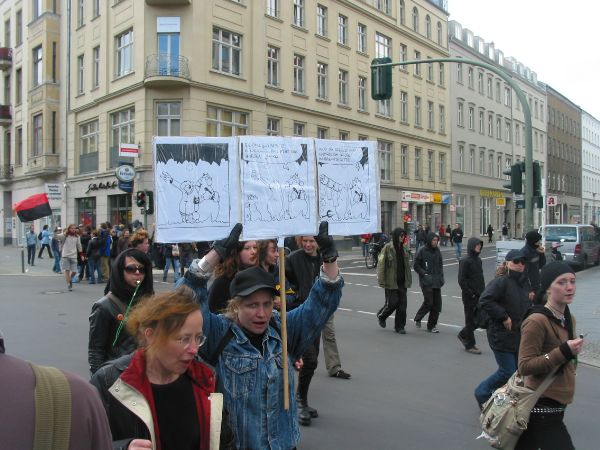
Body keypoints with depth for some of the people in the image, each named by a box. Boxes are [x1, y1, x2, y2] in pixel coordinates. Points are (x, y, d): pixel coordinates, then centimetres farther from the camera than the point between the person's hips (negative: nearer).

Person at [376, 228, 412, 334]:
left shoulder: (404, 248, 9)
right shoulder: (387, 248, -10)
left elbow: (407, 265, 15)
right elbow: (381, 265, -11)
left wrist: (409, 279, 12)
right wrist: (381, 281, -14)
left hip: (402, 281, 6)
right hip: (391, 282, -5)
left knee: (403, 303, 4)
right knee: (392, 303, -2)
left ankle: (399, 326, 15)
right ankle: (381, 316, 27)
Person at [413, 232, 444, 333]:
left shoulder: (437, 250, 9)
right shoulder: (422, 251, -8)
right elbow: (416, 265, -5)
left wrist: (441, 277, 7)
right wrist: (424, 274, -14)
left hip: (437, 282, 6)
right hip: (426, 282, -6)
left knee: (437, 304, 4)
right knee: (428, 302, -9)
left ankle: (432, 325, 16)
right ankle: (417, 319, 16)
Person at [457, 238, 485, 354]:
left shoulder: (478, 260, 12)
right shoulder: (465, 261, -13)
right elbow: (461, 280, -16)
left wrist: (483, 291, 9)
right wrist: (471, 294, -16)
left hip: (479, 296, 8)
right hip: (470, 296, -8)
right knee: (471, 320, 2)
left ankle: (463, 335, 30)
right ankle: (469, 345, 16)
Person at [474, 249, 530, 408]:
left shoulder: (524, 283, 10)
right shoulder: (501, 281, -16)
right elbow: (485, 300, -27)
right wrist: (504, 317, -23)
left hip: (519, 335, 9)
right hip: (502, 336, -8)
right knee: (507, 372, -6)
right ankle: (482, 393, 16)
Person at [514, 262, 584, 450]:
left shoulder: (569, 319, 9)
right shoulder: (537, 321, -20)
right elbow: (525, 366, -23)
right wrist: (564, 352, -27)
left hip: (557, 404, 8)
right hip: (542, 406, -8)